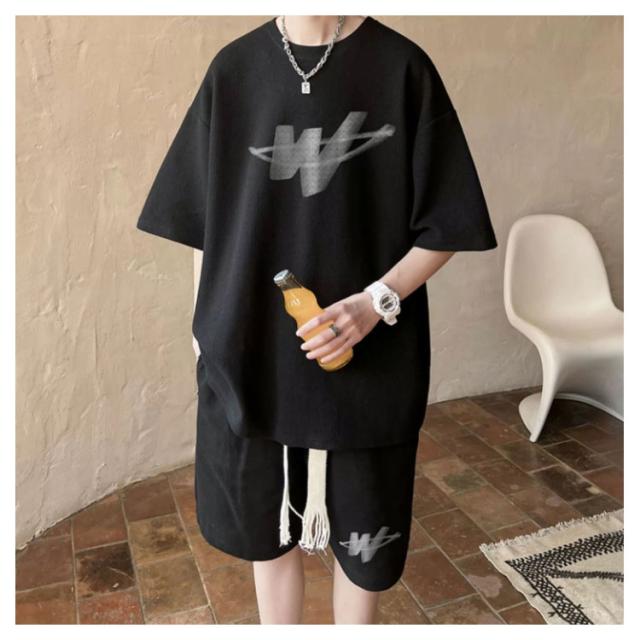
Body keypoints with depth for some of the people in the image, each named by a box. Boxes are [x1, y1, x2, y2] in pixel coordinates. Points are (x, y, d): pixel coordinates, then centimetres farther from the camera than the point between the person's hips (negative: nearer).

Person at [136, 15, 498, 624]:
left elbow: (446, 224, -4)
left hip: (366, 362, -2)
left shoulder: (402, 67, -5)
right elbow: (205, 220, 7)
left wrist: (377, 300, -19)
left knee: (359, 535, 16)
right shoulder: (233, 67, 2)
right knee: (266, 526, 19)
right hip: (250, 354, 3)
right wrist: (204, 328, 6)